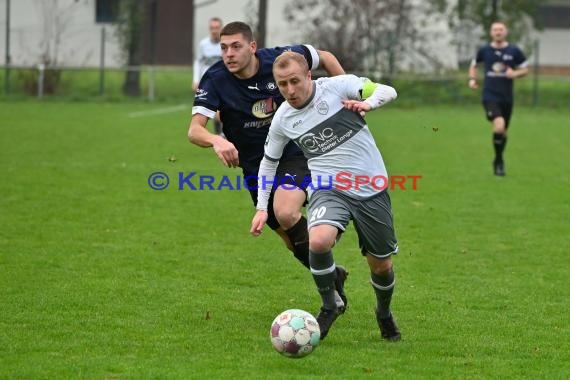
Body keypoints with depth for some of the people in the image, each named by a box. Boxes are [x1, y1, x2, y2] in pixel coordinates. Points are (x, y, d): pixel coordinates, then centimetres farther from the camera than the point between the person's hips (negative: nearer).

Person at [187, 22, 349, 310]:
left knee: (285, 213, -30)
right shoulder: (215, 80, -18)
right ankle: (333, 277, 37)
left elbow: (324, 57, 3)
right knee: (293, 241, 10)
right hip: (255, 167, 3)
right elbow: (195, 129, -30)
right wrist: (216, 141, -51)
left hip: (296, 154, -3)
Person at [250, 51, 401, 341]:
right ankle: (328, 307, -6)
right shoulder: (282, 119, 2)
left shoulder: (337, 87, -7)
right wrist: (262, 207, 13)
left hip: (371, 189, -1)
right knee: (319, 241, -31)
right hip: (327, 190, 1)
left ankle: (384, 314, 41)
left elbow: (388, 91, -12)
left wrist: (367, 103, -34)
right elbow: (269, 161, 17)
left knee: (381, 266, 8)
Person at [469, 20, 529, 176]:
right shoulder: (484, 50, 1)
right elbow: (473, 65, 18)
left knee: (503, 132, 13)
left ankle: (499, 162, 36)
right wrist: (472, 79, 1)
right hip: (490, 97, -2)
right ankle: (499, 160, -4)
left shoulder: (514, 51, 0)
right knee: (499, 126, -24)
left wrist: (515, 73, -13)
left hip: (507, 97, 2)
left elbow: (525, 69, 8)